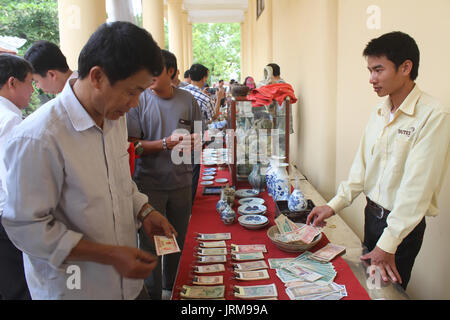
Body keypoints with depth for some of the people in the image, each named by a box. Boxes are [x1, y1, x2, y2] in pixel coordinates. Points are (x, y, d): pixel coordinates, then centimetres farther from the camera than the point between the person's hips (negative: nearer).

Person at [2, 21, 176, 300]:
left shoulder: (115, 117, 1)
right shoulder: (37, 138, -25)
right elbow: (27, 229, -21)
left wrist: (144, 211, -2)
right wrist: (110, 255, -23)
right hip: (74, 289, -6)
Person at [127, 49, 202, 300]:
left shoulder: (188, 100, 3)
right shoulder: (138, 101, -6)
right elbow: (131, 145, -11)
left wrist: (194, 141, -11)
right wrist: (164, 144, -23)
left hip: (182, 182, 3)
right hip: (149, 182, -3)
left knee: (179, 238, 16)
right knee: (150, 242, 4)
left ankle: (174, 287, 38)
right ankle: (152, 293, 23)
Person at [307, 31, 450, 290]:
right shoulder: (380, 112, 4)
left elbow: (416, 188, -23)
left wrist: (388, 244, -23)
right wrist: (334, 205, 1)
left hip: (403, 225, -6)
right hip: (372, 214, 7)